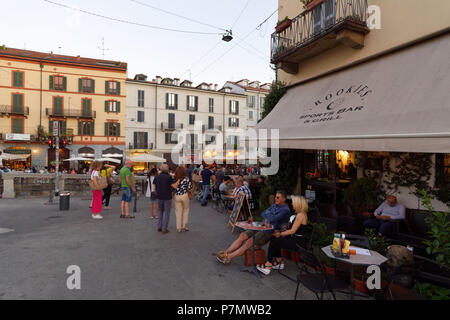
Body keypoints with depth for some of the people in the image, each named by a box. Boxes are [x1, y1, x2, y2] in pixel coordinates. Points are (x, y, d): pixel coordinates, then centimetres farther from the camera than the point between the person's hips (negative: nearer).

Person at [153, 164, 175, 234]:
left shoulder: (157, 177, 0)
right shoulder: (169, 177, -15)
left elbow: (154, 188, 5)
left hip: (159, 197, 4)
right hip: (167, 197, -4)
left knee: (161, 211, 22)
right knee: (166, 213, 5)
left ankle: (159, 227, 20)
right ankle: (164, 229, 7)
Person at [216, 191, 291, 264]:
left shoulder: (285, 210, -11)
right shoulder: (274, 205, 17)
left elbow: (273, 219, -21)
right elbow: (263, 214, 15)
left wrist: (268, 214, -1)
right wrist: (270, 217, -4)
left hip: (270, 232, -8)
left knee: (249, 242, -22)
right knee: (242, 235, -9)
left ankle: (229, 257, -18)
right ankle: (225, 252, -9)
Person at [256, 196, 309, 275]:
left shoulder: (301, 215, -18)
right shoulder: (298, 214, 13)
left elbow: (293, 231, -19)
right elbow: (291, 227, 16)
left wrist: (280, 234, -10)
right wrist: (279, 231, 8)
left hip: (298, 242, -9)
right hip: (294, 239, 9)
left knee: (274, 242, -11)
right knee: (274, 239, 3)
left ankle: (268, 265, -2)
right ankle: (279, 261, 12)